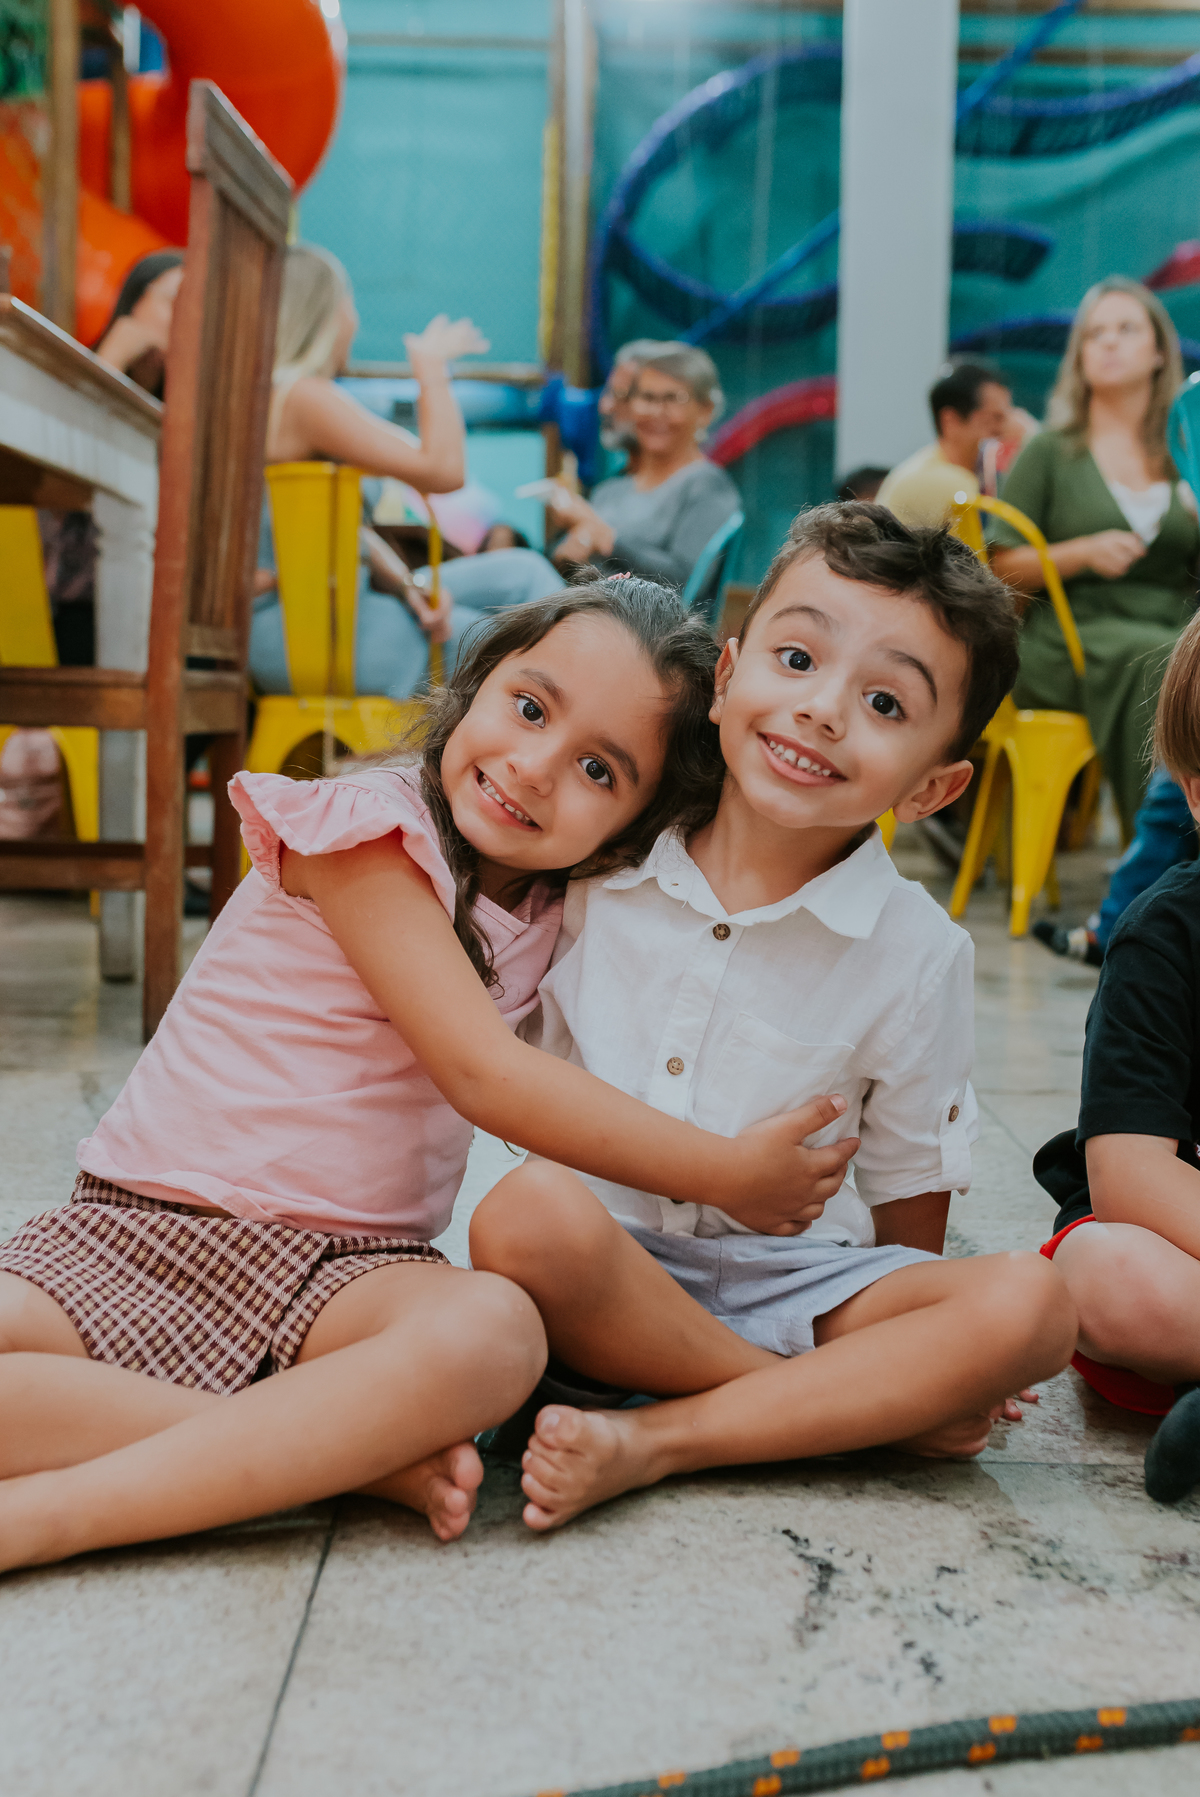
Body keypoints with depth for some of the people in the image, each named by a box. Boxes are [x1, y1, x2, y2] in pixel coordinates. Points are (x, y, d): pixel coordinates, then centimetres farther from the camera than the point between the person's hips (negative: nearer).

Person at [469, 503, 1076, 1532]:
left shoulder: (920, 955, -4)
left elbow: (910, 1195, 5)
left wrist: (918, 1359, 3)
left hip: (792, 1276, 1)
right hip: (601, 1267, 0)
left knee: (1027, 1307, -22)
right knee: (525, 1213, -32)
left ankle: (651, 1441, -22)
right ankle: (856, 1412, -15)